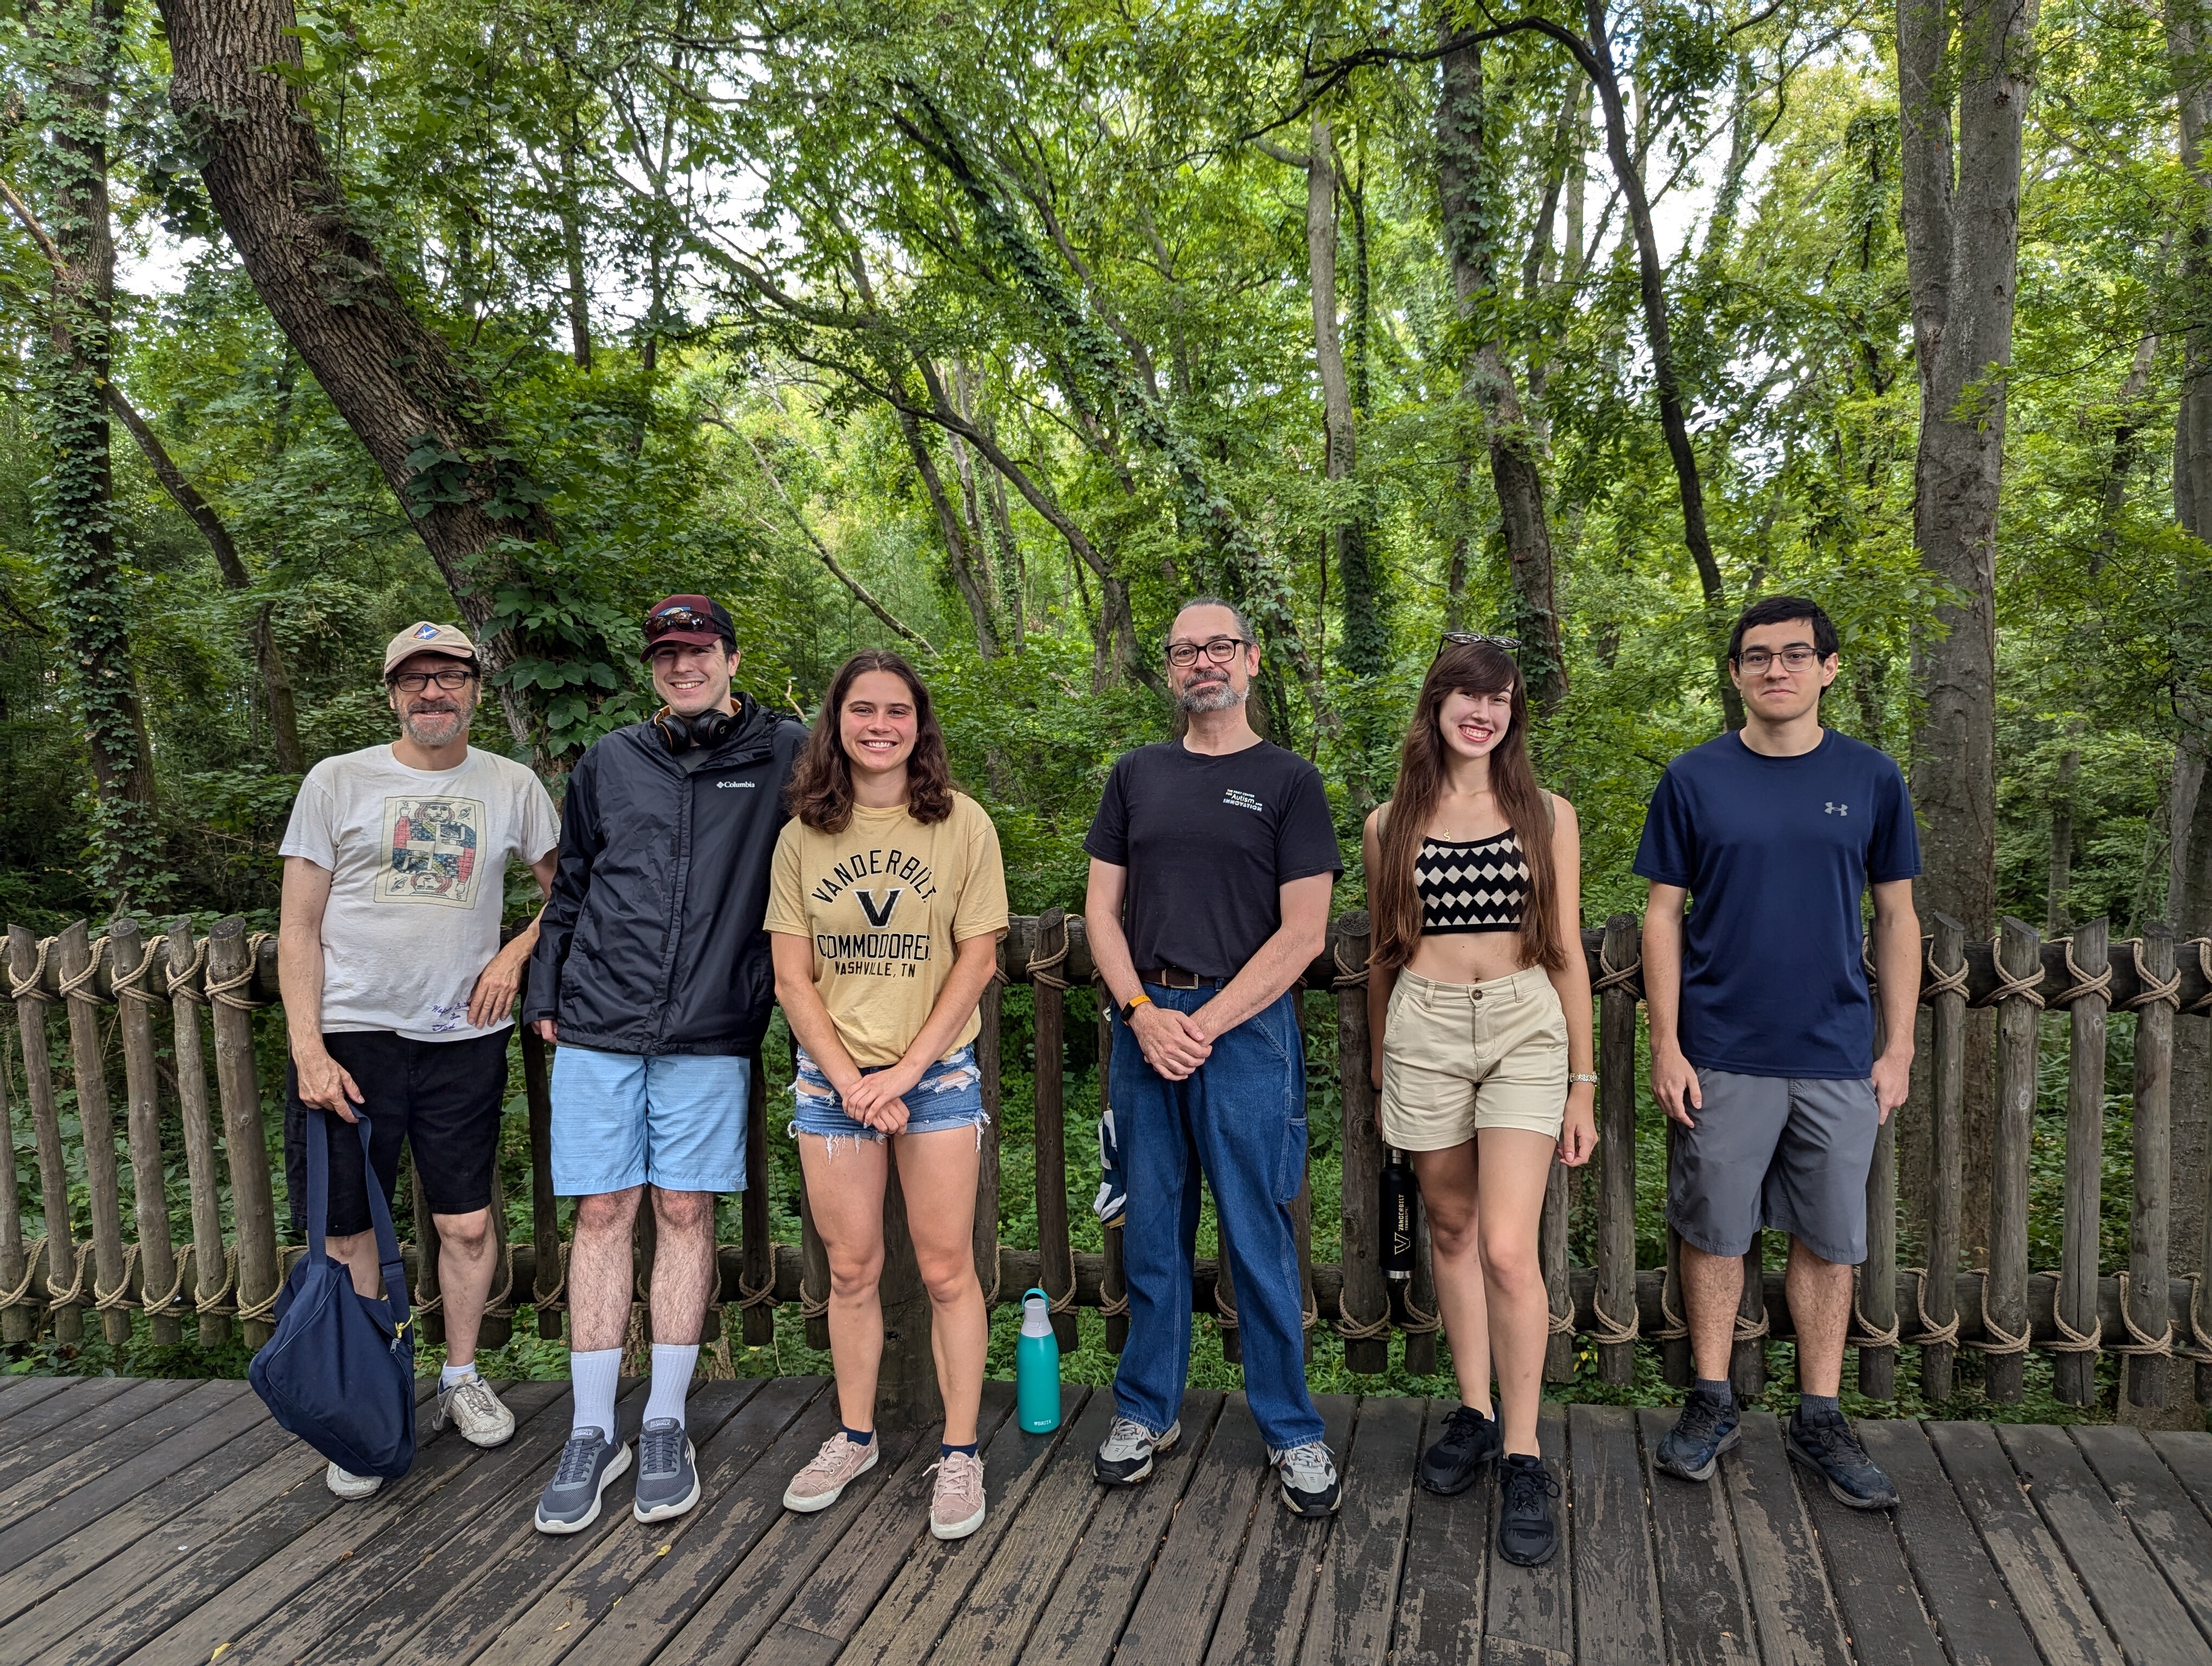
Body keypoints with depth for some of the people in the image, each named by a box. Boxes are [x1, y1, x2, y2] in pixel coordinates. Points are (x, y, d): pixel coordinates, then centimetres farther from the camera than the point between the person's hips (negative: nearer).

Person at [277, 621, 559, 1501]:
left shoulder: (512, 786, 6)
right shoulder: (337, 782, 1)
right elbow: (299, 928, 0)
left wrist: (514, 955, -1)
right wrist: (308, 1051, -8)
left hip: (464, 1036, 1)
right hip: (352, 1033, -1)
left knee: (467, 1222, 7)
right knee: (348, 1229, 5)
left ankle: (462, 1378, 28)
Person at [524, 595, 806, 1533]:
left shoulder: (786, 757, 3)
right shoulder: (608, 763, 11)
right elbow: (569, 891, 18)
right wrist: (545, 996, 15)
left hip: (711, 1034, -2)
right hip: (599, 1028, 2)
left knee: (685, 1213, 4)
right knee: (603, 1213, 4)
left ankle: (666, 1428, 17)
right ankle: (591, 1434, 15)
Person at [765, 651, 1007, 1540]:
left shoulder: (962, 824, -4)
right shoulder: (803, 836, 3)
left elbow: (975, 961, -6)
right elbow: (792, 977, 2)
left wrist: (904, 1071, -11)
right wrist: (850, 1079, -9)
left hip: (937, 1073, -2)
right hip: (831, 1080, 2)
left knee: (946, 1270, 3)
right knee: (851, 1269, 11)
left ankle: (959, 1454, 16)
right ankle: (854, 1437, 29)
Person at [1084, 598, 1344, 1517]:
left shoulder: (1288, 781, 1)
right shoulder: (1137, 776, 12)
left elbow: (1302, 933, -5)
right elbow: (1102, 906, 9)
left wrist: (1206, 1023, -12)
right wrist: (1143, 1012, -6)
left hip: (1245, 1024, -3)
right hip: (1143, 1021, 3)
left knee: (1258, 1235, 3)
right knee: (1152, 1228, 11)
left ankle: (1290, 1428, 19)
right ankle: (1147, 1410, 27)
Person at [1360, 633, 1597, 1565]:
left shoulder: (1547, 816, 4)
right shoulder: (1391, 824, 7)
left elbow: (1567, 953, 5)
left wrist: (1582, 1084, 3)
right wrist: (1379, 1077, 16)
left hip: (1525, 1028, -2)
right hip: (1423, 1030, 2)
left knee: (1507, 1248, -10)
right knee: (1451, 1231, 13)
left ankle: (1523, 1457, 5)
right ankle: (1473, 1412, 30)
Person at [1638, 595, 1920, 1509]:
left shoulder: (1871, 779, 3)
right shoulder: (1694, 779, -1)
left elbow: (1896, 918, 7)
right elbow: (1664, 914, 1)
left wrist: (1898, 1047, 3)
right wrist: (1666, 1043, -4)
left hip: (1838, 1058, 1)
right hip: (1723, 1056, -1)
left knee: (1830, 1241, 10)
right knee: (1714, 1232, 8)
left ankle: (1820, 1419, 26)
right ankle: (1711, 1403, 25)